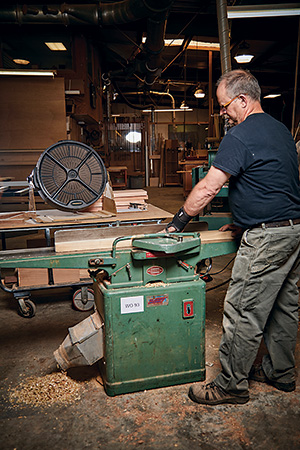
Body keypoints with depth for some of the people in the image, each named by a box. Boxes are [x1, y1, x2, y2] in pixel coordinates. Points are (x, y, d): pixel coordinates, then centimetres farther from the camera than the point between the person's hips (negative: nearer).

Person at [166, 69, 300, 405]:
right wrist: (245, 223, 22)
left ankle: (231, 385, 13)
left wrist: (179, 220, -4)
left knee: (243, 314, -1)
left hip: (266, 238, -10)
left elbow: (208, 188, -16)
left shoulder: (240, 136, -14)